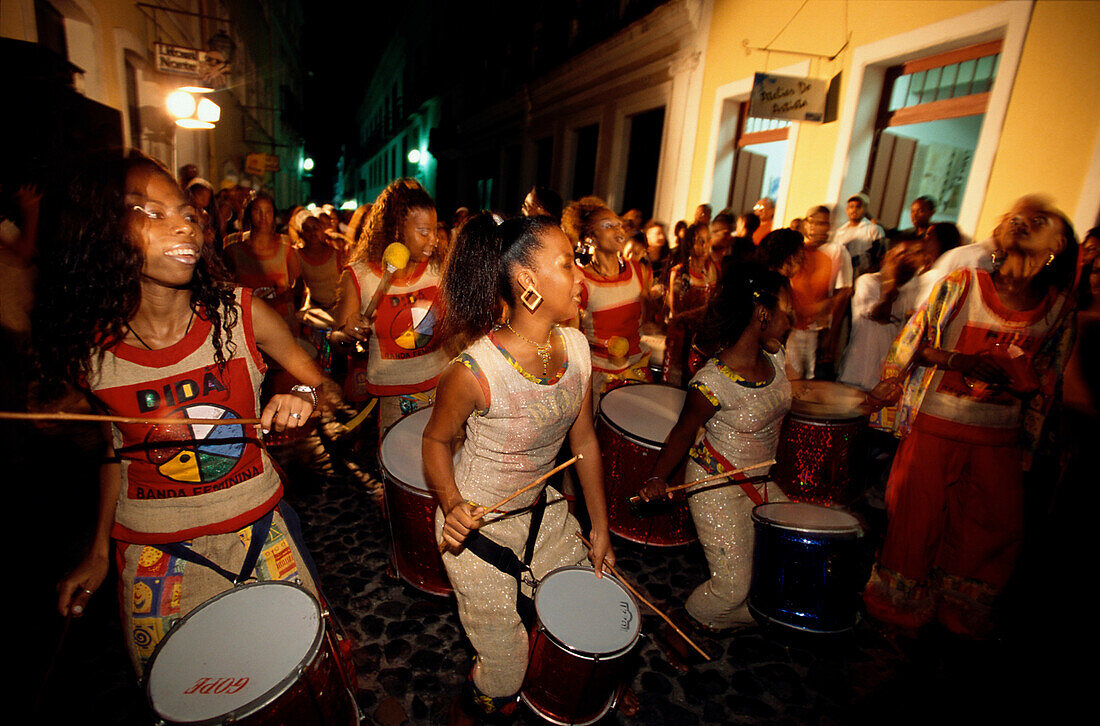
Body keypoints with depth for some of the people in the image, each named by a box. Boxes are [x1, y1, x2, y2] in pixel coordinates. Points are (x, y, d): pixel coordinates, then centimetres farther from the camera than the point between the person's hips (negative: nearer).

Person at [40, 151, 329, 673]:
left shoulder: (240, 314, -15)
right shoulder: (86, 347, -11)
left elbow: (315, 380, -3)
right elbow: (117, 447, 5)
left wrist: (302, 396, -26)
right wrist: (99, 551, 9)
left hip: (258, 527, 0)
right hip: (154, 552, 1)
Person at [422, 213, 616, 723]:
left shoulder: (576, 347, -13)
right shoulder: (475, 370, -31)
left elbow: (584, 441, -1)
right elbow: (436, 439, -11)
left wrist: (599, 527, 5)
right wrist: (452, 504, -28)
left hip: (544, 509, 6)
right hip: (478, 524, -5)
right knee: (504, 674, 10)